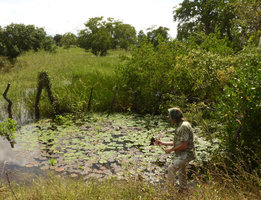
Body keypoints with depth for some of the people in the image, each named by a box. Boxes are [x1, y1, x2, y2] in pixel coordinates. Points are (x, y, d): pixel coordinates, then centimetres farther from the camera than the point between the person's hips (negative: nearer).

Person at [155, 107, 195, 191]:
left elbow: (184, 145, -24)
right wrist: (162, 143, 13)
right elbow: (177, 142, 17)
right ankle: (184, 190, 35)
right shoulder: (180, 126, 11)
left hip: (186, 154, -11)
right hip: (181, 154, 11)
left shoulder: (184, 126, -21)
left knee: (171, 168, -19)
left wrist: (171, 149, -15)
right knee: (181, 173, 21)